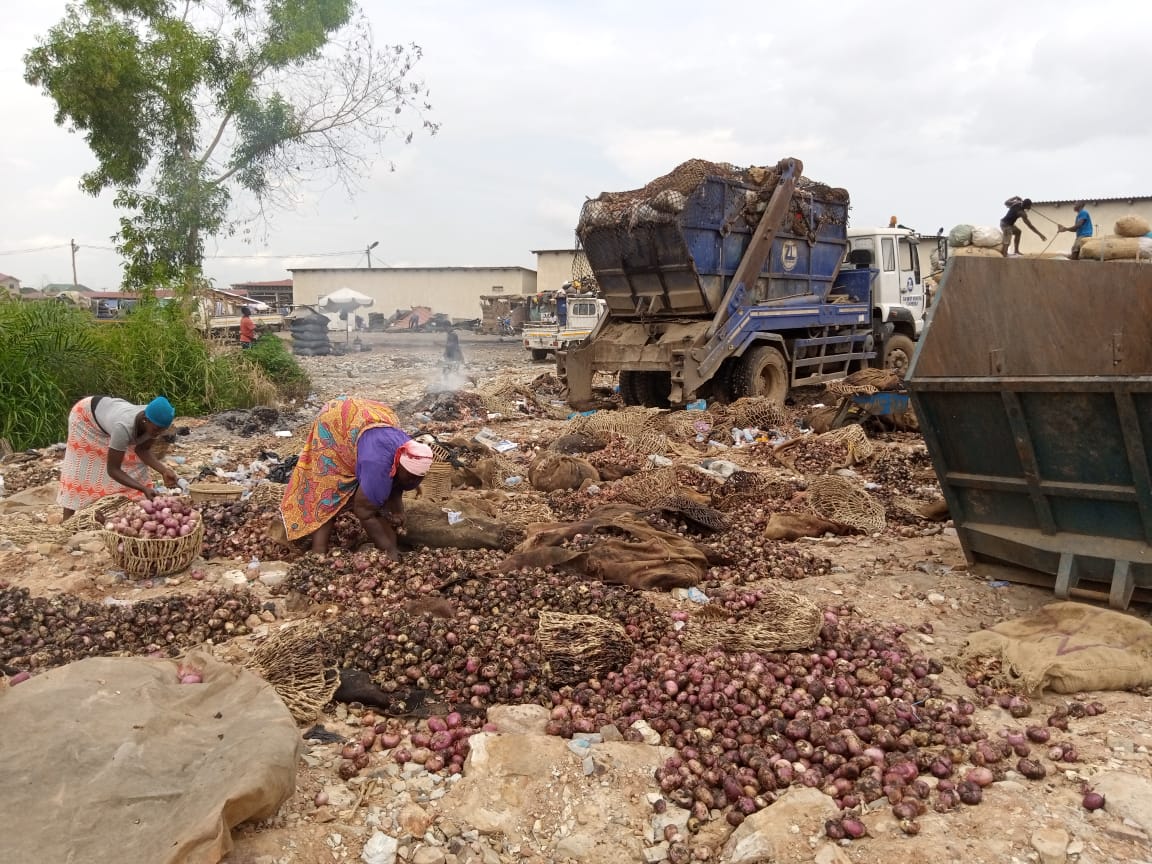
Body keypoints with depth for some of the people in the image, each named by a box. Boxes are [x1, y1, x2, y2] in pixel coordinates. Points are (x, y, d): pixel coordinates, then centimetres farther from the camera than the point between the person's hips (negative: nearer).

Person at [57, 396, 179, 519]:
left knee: (134, 461, -3)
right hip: (85, 415, -6)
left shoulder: (155, 420, -30)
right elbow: (112, 469, -39)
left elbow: (143, 450, -15)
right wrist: (143, 489, -47)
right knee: (81, 468, -2)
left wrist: (164, 471, -32)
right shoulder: (124, 427, -47)